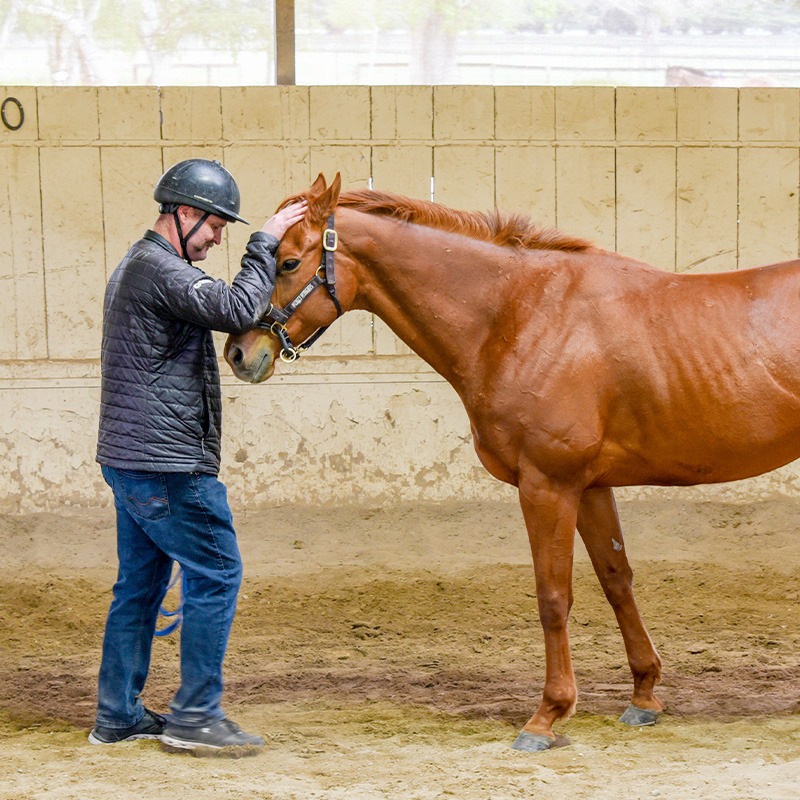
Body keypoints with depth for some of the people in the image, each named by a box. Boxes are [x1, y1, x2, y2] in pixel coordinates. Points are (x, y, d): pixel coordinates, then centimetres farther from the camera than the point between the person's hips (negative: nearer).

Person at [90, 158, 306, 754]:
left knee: (141, 582, 14)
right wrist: (266, 243, -15)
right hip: (167, 464, -11)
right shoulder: (160, 270, -16)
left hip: (129, 458, 11)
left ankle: (118, 715, 17)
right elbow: (238, 309, -24)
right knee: (217, 573, -5)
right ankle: (195, 715, -3)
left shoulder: (138, 266, 19)